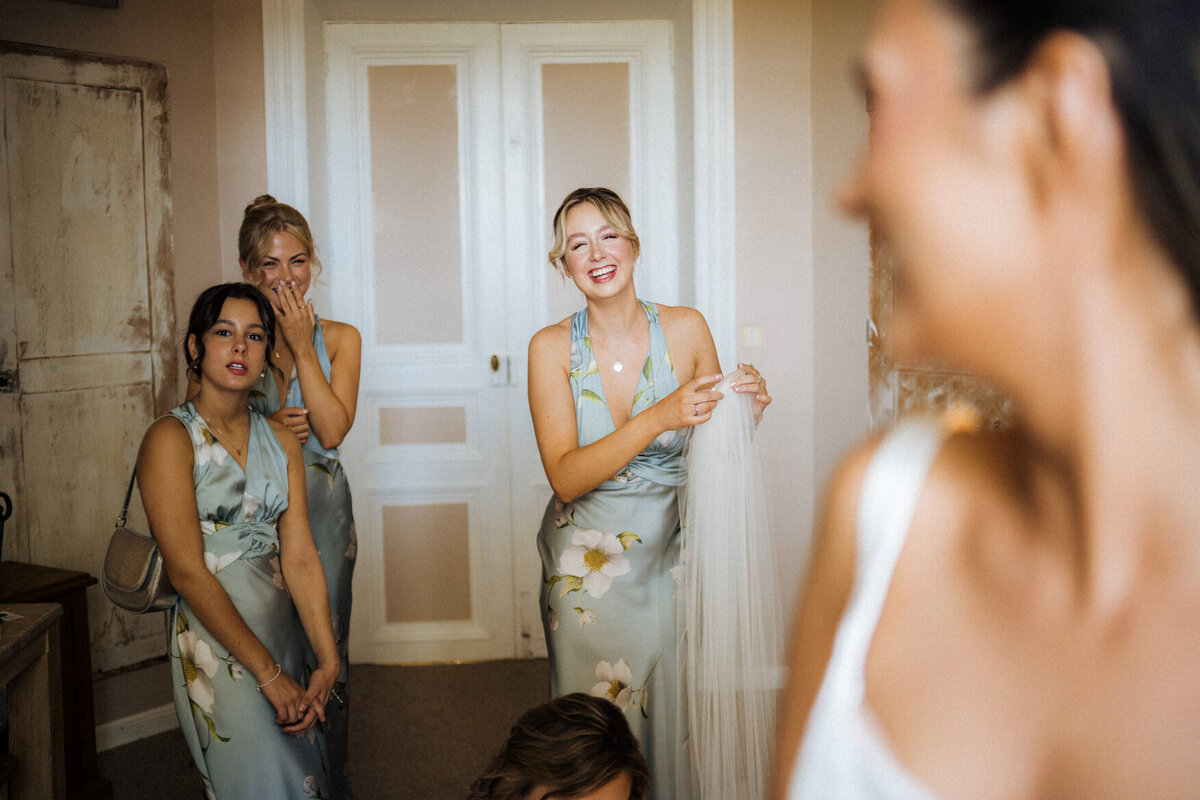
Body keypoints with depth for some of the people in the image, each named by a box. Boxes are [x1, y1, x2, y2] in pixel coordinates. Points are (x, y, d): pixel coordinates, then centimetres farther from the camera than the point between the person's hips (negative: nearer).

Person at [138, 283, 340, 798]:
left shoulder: (280, 441, 6)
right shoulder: (171, 439, -11)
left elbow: (300, 558, 0)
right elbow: (187, 571, -16)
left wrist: (328, 661, -10)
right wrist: (267, 672, -17)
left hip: (285, 638, 6)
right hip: (216, 645, -6)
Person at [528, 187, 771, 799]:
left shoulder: (686, 329, -5)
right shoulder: (552, 347, -7)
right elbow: (566, 478, -17)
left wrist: (744, 412, -16)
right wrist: (660, 417, -27)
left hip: (670, 553, 1)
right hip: (587, 563, 0)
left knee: (677, 713, 8)